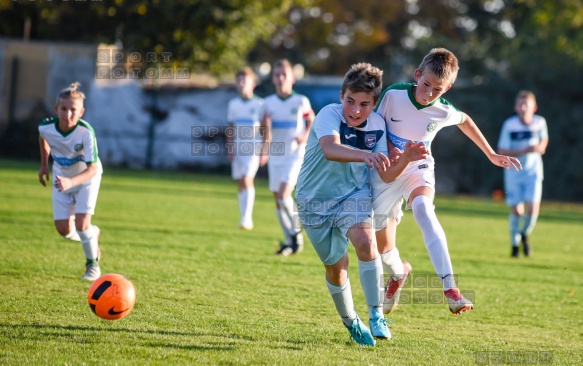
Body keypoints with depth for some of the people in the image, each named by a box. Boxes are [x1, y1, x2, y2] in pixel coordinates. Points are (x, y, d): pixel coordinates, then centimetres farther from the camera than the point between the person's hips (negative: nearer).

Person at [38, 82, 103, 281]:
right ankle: (92, 235, 32)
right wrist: (44, 164, 10)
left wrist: (71, 182, -51)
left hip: (87, 177, -4)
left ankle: (93, 264, 8)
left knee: (81, 223, -17)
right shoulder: (46, 127, -25)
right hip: (62, 178, 4)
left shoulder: (86, 132, -35)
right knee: (63, 229, -2)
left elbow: (92, 169, -37)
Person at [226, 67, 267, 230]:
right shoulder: (233, 104, 10)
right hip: (237, 148, 5)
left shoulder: (259, 104, -2)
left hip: (253, 148, -5)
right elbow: (230, 128, 14)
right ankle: (244, 218, 13)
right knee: (240, 182, 6)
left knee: (247, 179, -18)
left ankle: (247, 218, -20)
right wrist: (230, 149, 7)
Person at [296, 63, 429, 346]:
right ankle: (350, 322, 32)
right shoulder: (329, 115, -24)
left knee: (366, 242, -27)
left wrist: (404, 160, -27)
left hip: (354, 195, 2)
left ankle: (376, 316, -23)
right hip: (315, 200, -2)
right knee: (336, 266, 7)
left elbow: (386, 175, -7)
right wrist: (364, 155, -63)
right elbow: (330, 149, -46)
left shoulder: (377, 125, -10)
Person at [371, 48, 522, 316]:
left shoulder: (444, 112, -13)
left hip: (418, 169, -1)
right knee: (383, 250, 6)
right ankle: (398, 273, 48)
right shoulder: (394, 94, -18)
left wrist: (491, 155, 16)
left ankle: (450, 289, -47)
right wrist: (389, 149, -21)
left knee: (422, 209, -37)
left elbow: (465, 121, 11)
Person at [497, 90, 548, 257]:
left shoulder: (540, 122, -8)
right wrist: (524, 151, -25)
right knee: (516, 209, -1)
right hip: (514, 171, -1)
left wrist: (540, 148, -8)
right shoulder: (510, 125, -17)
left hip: (533, 170, 1)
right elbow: (501, 151, -15)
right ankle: (515, 244, 22)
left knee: (533, 207, -13)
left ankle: (524, 234, 18)